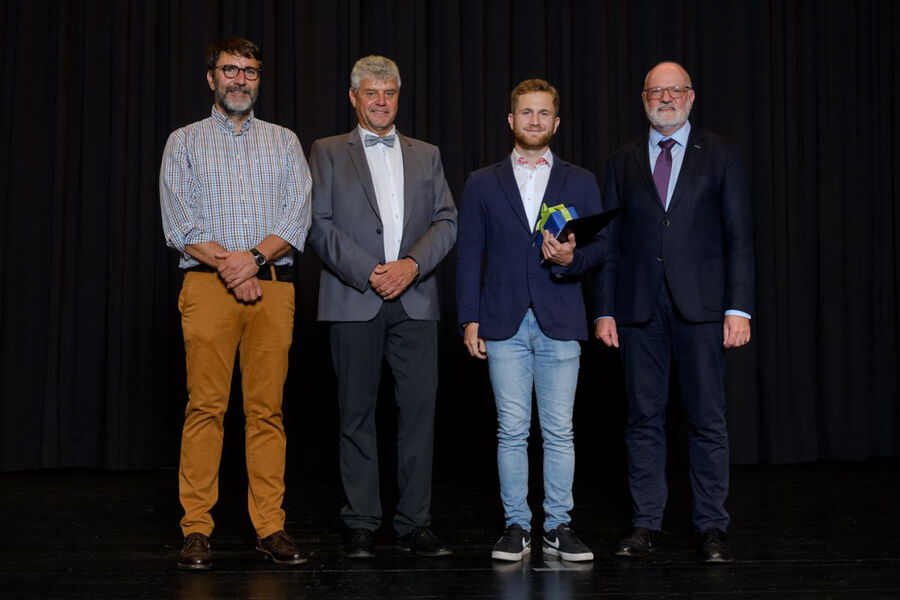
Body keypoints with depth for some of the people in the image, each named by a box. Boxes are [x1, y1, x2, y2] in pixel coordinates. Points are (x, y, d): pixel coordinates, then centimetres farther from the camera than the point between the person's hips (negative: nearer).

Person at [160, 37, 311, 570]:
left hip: (273, 285, 1)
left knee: (267, 408, 0)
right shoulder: (185, 141, 13)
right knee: (206, 406, -5)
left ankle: (270, 526, 4)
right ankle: (197, 530, 0)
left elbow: (299, 213, 5)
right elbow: (179, 221, 2)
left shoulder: (284, 141, 17)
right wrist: (226, 265, -11)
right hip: (208, 285, -1)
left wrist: (254, 256, -11)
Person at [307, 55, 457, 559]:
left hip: (415, 300, 2)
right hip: (354, 300, -2)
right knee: (357, 413, 2)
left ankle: (416, 524, 6)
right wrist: (369, 274, -11)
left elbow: (447, 222, 8)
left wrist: (412, 264, -10)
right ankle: (361, 526, 10)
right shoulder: (328, 153, 10)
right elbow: (321, 225, -1)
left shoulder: (426, 155, 17)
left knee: (420, 409, -2)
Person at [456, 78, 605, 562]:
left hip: (560, 323, 0)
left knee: (559, 431, 1)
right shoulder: (483, 183, 11)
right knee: (511, 430, 1)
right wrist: (469, 319, 0)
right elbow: (469, 255, 7)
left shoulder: (580, 182, 11)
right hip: (505, 323, 0)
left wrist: (570, 259, -15)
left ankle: (558, 527, 11)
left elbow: (599, 247, 7)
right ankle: (517, 527, 10)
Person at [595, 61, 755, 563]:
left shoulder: (721, 156, 7)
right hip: (639, 309, 2)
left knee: (708, 419, 1)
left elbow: (739, 237, 2)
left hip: (701, 306, -2)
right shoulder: (623, 163, 13)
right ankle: (647, 525, 14)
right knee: (645, 418, 6)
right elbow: (611, 241, 11)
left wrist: (738, 308, -7)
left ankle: (712, 528, 10)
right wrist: (605, 310, 4)